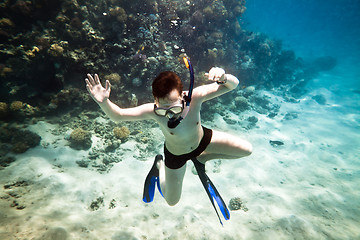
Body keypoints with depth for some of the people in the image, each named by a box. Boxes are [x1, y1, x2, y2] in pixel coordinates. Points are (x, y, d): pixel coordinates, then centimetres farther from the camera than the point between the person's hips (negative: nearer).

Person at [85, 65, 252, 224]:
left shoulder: (195, 96, -36)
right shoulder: (153, 111, -37)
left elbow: (232, 85, -30)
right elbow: (118, 116, -28)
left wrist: (224, 77, -54)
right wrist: (104, 102, -49)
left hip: (202, 139, 2)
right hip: (176, 155, -1)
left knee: (247, 150, 5)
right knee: (172, 201, 16)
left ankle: (201, 158, 17)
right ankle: (160, 164, 39)